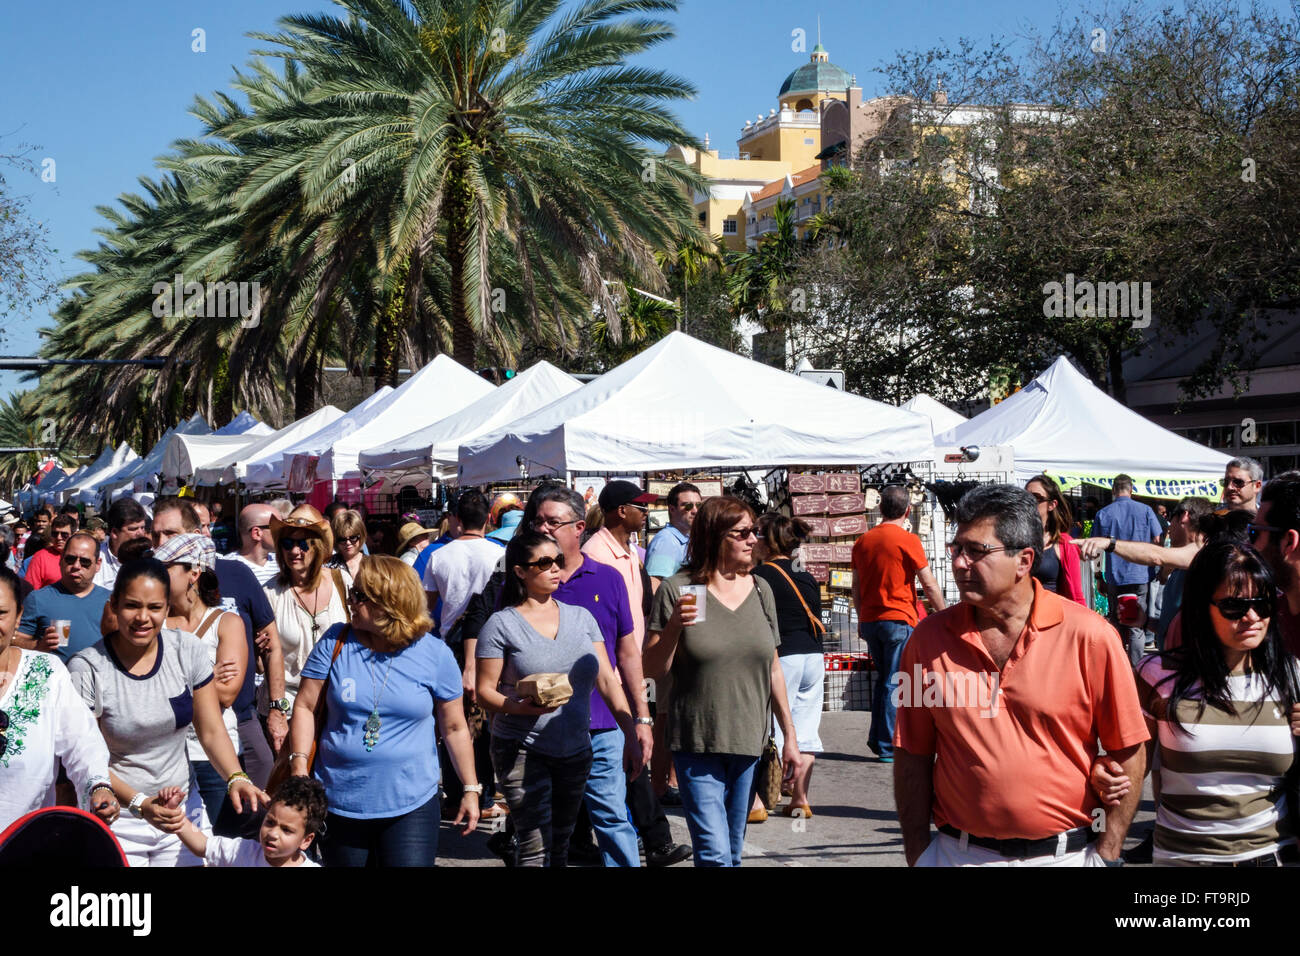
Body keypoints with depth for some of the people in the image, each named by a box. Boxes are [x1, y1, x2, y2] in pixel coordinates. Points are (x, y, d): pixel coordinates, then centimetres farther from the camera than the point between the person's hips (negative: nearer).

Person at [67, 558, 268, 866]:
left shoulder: (188, 650, -5)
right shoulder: (87, 669, -15)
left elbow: (212, 731, -1)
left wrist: (235, 778, -19)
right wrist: (140, 804, -26)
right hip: (117, 818, -3)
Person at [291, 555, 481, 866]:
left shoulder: (436, 654, -3)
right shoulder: (336, 642, 0)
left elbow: (454, 728, 4)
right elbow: (305, 707, 2)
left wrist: (470, 789, 5)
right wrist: (299, 765, -9)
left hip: (410, 804, -2)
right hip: (340, 803, 2)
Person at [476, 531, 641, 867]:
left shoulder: (581, 617, 8)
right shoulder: (502, 624, -4)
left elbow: (607, 679, 6)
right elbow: (485, 691, -5)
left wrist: (631, 733, -2)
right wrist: (521, 707, -25)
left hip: (576, 750, 5)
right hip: (522, 750, -5)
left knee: (560, 846, 13)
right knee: (536, 849, -11)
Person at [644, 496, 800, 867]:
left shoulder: (760, 590, 7)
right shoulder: (677, 591, -6)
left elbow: (772, 669, 14)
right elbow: (652, 670, -4)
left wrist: (790, 735, 13)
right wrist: (673, 628, -21)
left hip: (748, 741, 4)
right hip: (697, 743, -4)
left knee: (732, 853, 13)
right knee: (715, 855, -11)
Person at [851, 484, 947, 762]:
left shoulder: (862, 541, 9)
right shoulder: (908, 540, -8)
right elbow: (929, 585, -7)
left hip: (870, 621, 6)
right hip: (898, 619, -6)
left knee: (883, 680, 19)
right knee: (895, 683, 0)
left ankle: (877, 737, 18)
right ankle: (888, 746, 2)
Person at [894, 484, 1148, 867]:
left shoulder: (1088, 636, -10)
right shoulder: (929, 638, -3)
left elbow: (1128, 753, -6)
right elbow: (913, 756, 2)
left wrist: (1106, 856, -7)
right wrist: (918, 855, -2)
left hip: (1065, 854, -1)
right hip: (958, 853, 2)